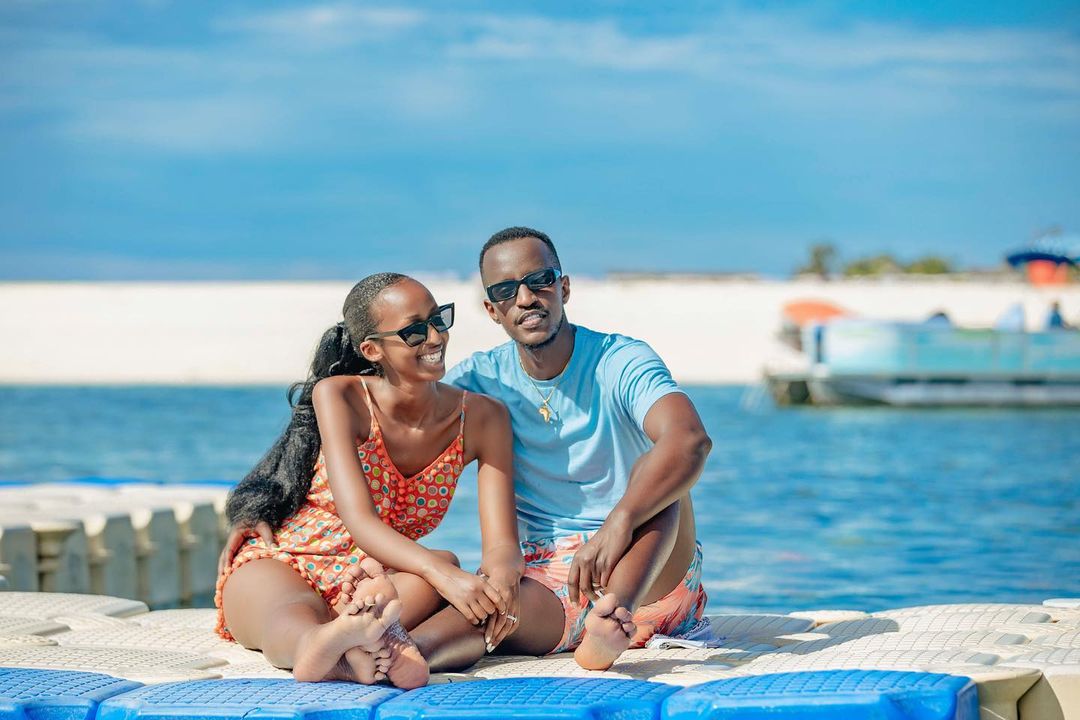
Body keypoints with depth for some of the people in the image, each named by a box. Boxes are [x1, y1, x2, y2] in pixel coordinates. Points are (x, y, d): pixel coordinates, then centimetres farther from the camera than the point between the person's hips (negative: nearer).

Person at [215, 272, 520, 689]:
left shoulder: (482, 418, -2)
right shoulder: (338, 396, -12)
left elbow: (501, 544, -9)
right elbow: (359, 521, -24)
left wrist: (499, 575, -36)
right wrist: (444, 576, -42)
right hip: (277, 564, -4)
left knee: (445, 564, -31)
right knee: (296, 620, -41)